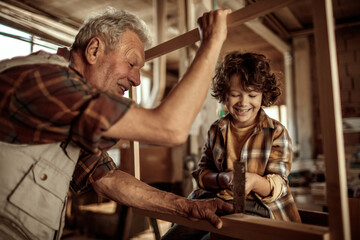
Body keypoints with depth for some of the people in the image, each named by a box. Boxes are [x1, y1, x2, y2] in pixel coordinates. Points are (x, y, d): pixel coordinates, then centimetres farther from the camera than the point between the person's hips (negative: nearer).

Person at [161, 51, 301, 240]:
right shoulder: (216, 130, 8)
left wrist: (254, 181, -31)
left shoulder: (276, 132, -2)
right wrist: (222, 179, -18)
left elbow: (278, 187, -7)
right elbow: (202, 173, 6)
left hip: (258, 207, -3)